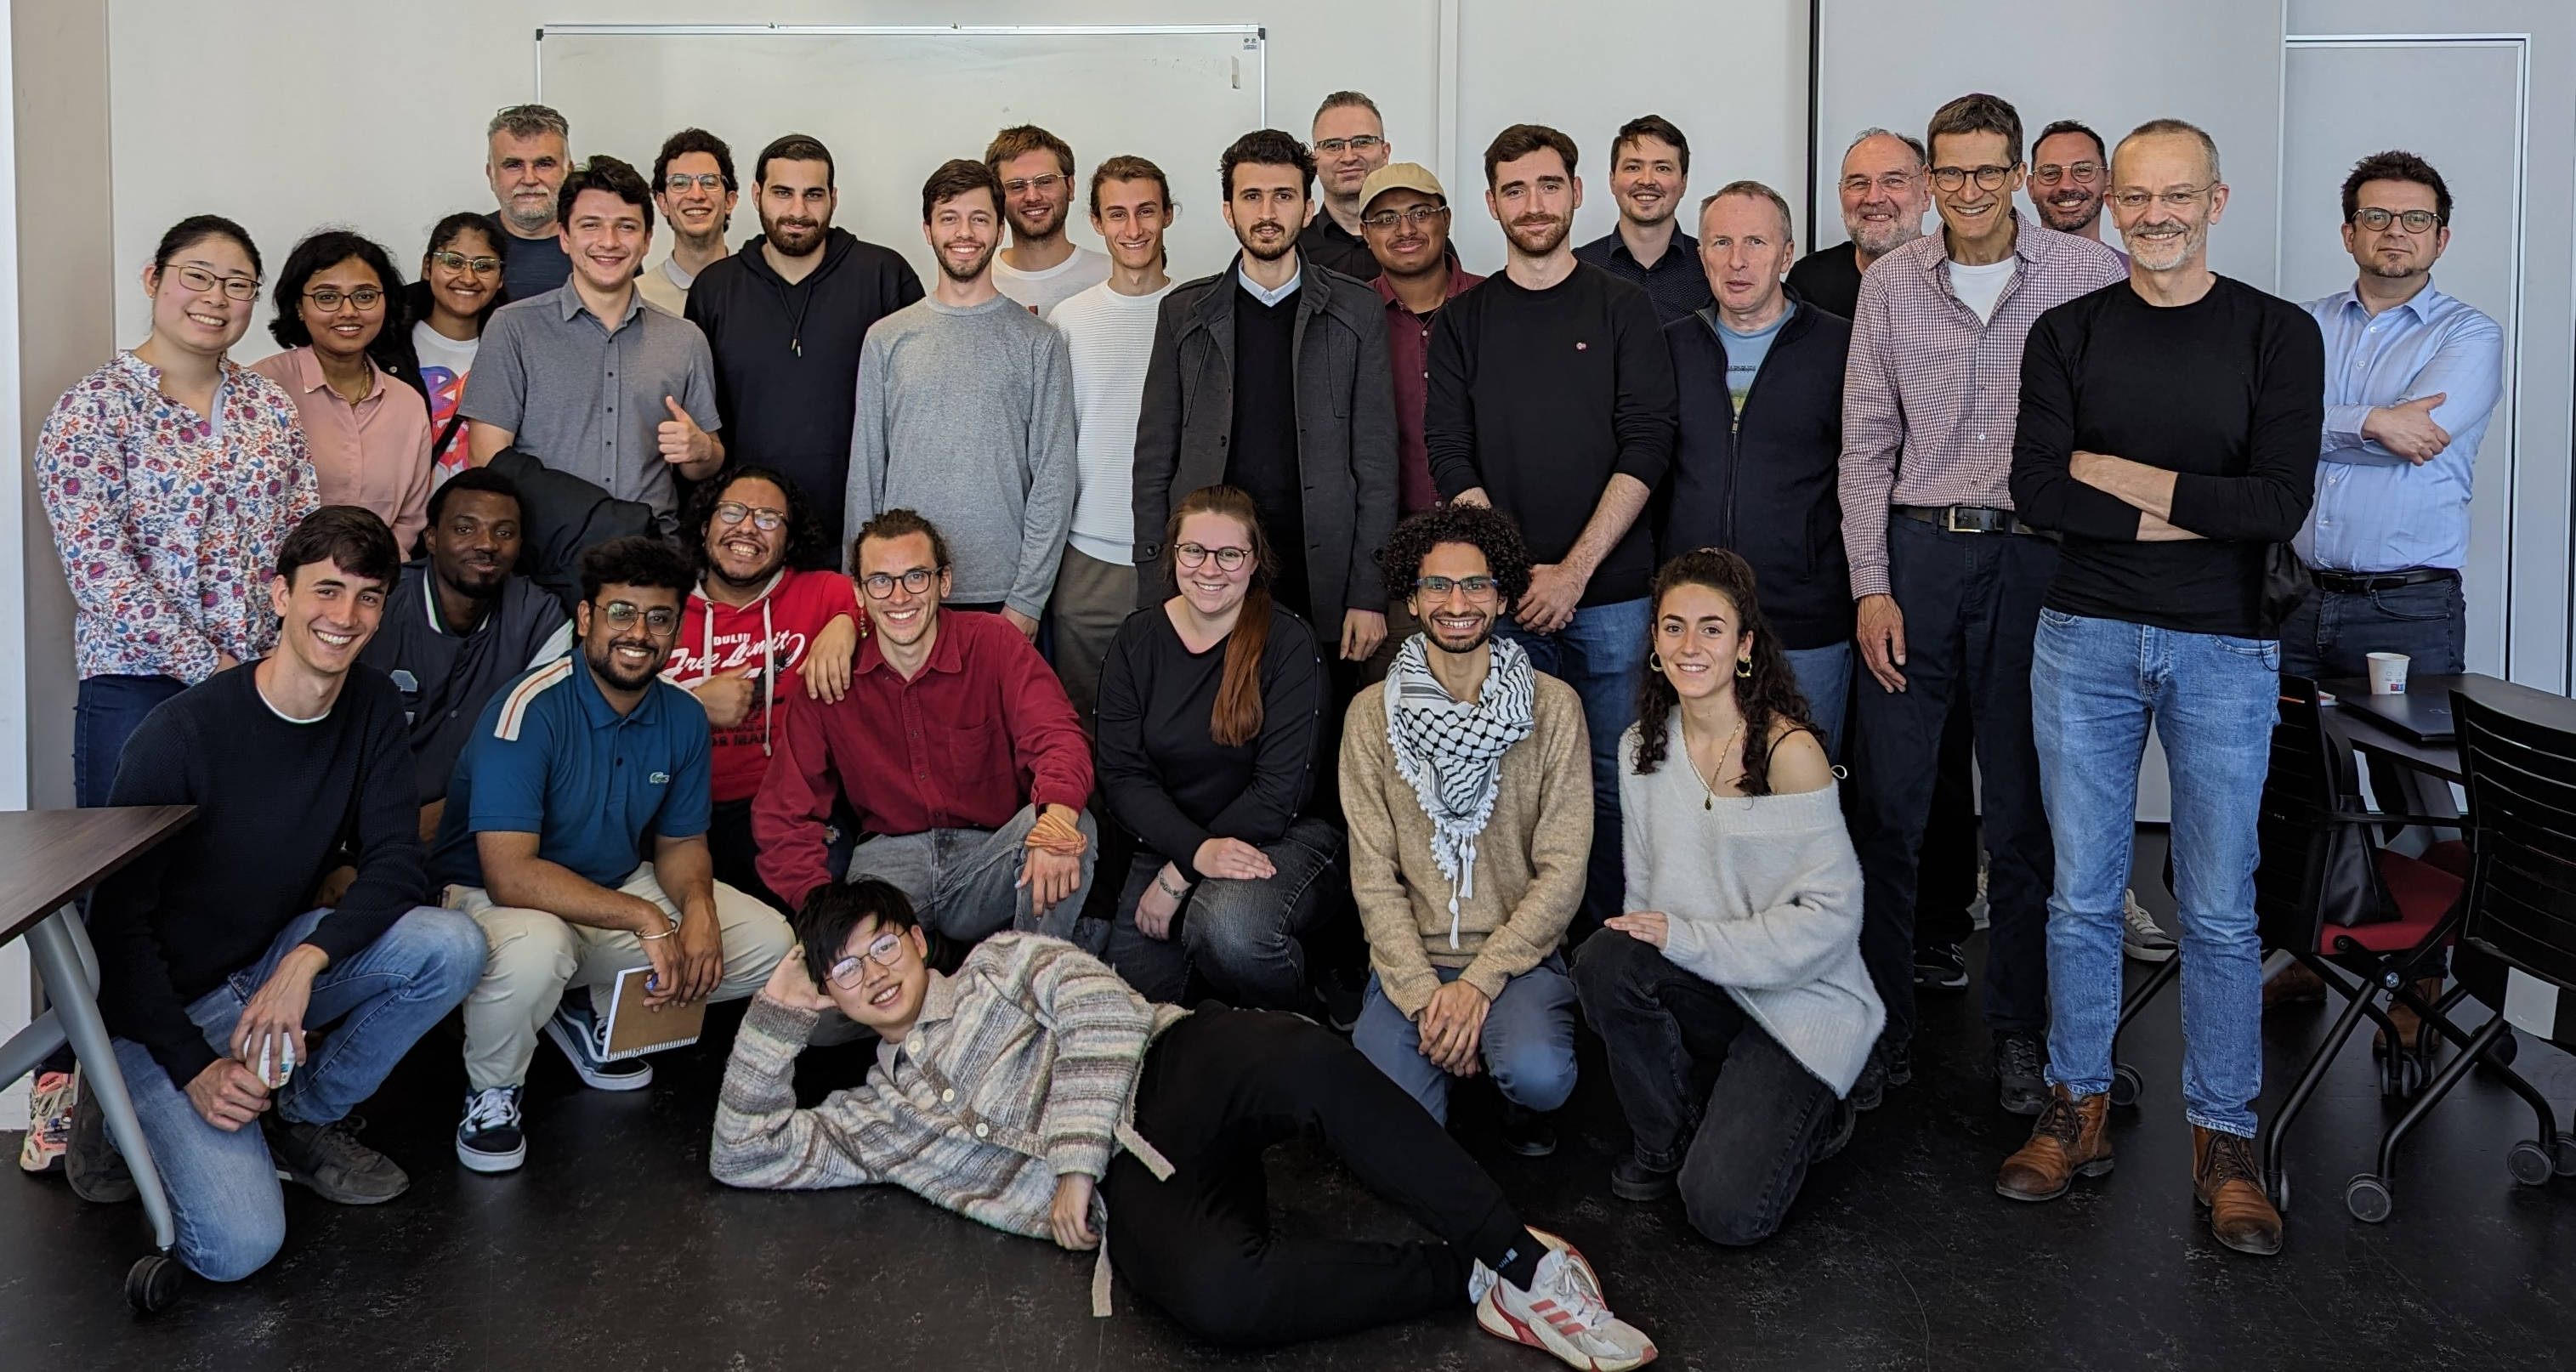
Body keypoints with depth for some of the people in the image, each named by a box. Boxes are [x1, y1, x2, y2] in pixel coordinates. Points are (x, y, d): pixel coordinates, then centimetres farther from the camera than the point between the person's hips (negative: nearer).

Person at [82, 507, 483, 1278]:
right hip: (164, 1006, -5)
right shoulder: (185, 734, -21)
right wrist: (193, 1070, -21)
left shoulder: (372, 710, -4)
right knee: (238, 1249, -21)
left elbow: (394, 866, -10)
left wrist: (308, 959, -28)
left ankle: (306, 1119, 1)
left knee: (452, 946, -23)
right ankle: (129, 1115, 11)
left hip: (274, 965, 5)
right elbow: (117, 920, -16)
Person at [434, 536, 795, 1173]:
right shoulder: (529, 711, -25)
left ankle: (590, 1011, 12)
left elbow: (681, 842, 6)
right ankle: (492, 1088, -7)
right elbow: (510, 874, -31)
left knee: (769, 943, -6)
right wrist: (643, 918, -32)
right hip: (490, 899, -6)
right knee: (534, 950, -41)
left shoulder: (683, 719, -4)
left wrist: (698, 907, -17)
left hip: (615, 891, 7)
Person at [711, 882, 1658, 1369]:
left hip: (1172, 1068, 0)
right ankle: (1467, 1277, -21)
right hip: (1124, 1195, 0)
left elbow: (1099, 1011, 4)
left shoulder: (999, 962, 22)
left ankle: (1519, 1261, -32)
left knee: (1302, 1060, -39)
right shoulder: (874, 1117, 29)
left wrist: (1074, 1156, -7)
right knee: (1217, 1296, -37)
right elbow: (745, 1153, 27)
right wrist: (777, 1019, 22)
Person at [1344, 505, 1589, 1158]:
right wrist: (1422, 993, -13)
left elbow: (1563, 870, -5)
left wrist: (1480, 980, -15)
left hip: (1518, 955, -1)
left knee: (1538, 1075, -30)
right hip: (1409, 959, 1)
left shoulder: (1554, 707, -2)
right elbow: (1373, 875, -1)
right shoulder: (1372, 714, 2)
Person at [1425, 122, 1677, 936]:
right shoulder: (1463, 322, 10)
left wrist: (1575, 568, -12)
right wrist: (1515, 570, -9)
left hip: (1611, 593, -1)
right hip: (1503, 595, 1)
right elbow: (1450, 458, 3)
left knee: (1613, 778, 2)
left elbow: (1647, 449, -3)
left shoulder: (1622, 310, 6)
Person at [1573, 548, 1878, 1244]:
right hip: (1706, 988, 5)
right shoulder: (1643, 745, 3)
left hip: (1803, 1000, -5)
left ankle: (1803, 1113, 13)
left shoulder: (1790, 751, -16)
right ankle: (1665, 1140, -2)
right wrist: (1645, 938, -10)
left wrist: (1686, 938, -20)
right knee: (1605, 960, -28)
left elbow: (1830, 919, -17)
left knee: (1726, 1212, -21)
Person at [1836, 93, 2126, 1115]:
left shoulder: (2088, 275, 1)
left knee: (2023, 811, 7)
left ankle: (2019, 1033, 21)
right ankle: (1883, 1025, 15)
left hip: (2037, 558, -1)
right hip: (1916, 551, 2)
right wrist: (1871, 584, 0)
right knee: (1886, 802, 3)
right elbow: (1865, 444, 7)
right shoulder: (1891, 283, 7)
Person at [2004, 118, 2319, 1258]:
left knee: (2219, 909, 4)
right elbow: (2038, 490, -8)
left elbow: (2282, 502, -11)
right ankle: (2078, 1110, 21)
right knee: (2081, 894, 8)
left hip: (2224, 649, -1)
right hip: (2086, 639, 1)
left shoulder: (2278, 334, 0)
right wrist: (2190, 514, -13)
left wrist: (2114, 473, -12)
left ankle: (2223, 1138, 16)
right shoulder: (2068, 333, 5)